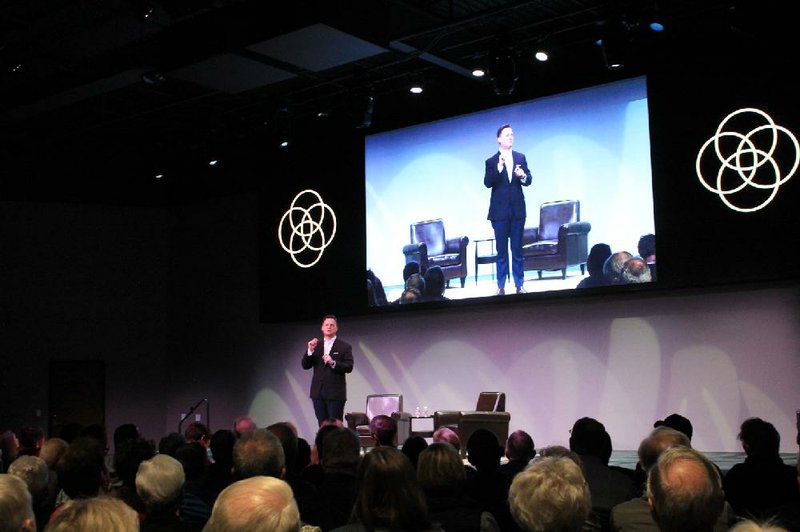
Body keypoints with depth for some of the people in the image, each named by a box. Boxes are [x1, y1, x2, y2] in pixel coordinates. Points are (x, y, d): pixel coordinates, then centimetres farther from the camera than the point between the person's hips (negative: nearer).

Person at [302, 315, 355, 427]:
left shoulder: (345, 347, 2)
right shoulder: (315, 345, 14)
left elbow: (349, 367, -6)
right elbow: (305, 366, 7)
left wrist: (333, 363, -21)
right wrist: (310, 350, -8)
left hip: (335, 393, -4)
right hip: (318, 392, 4)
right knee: (322, 426, 6)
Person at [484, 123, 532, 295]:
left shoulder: (521, 158, 8)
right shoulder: (492, 161, -1)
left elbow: (528, 181, 5)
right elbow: (487, 183, -14)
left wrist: (523, 176, -17)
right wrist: (499, 168, -26)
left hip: (518, 210, 2)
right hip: (500, 211, -2)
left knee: (517, 249, 6)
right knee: (501, 250, 3)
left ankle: (519, 284, 11)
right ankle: (501, 286, 8)